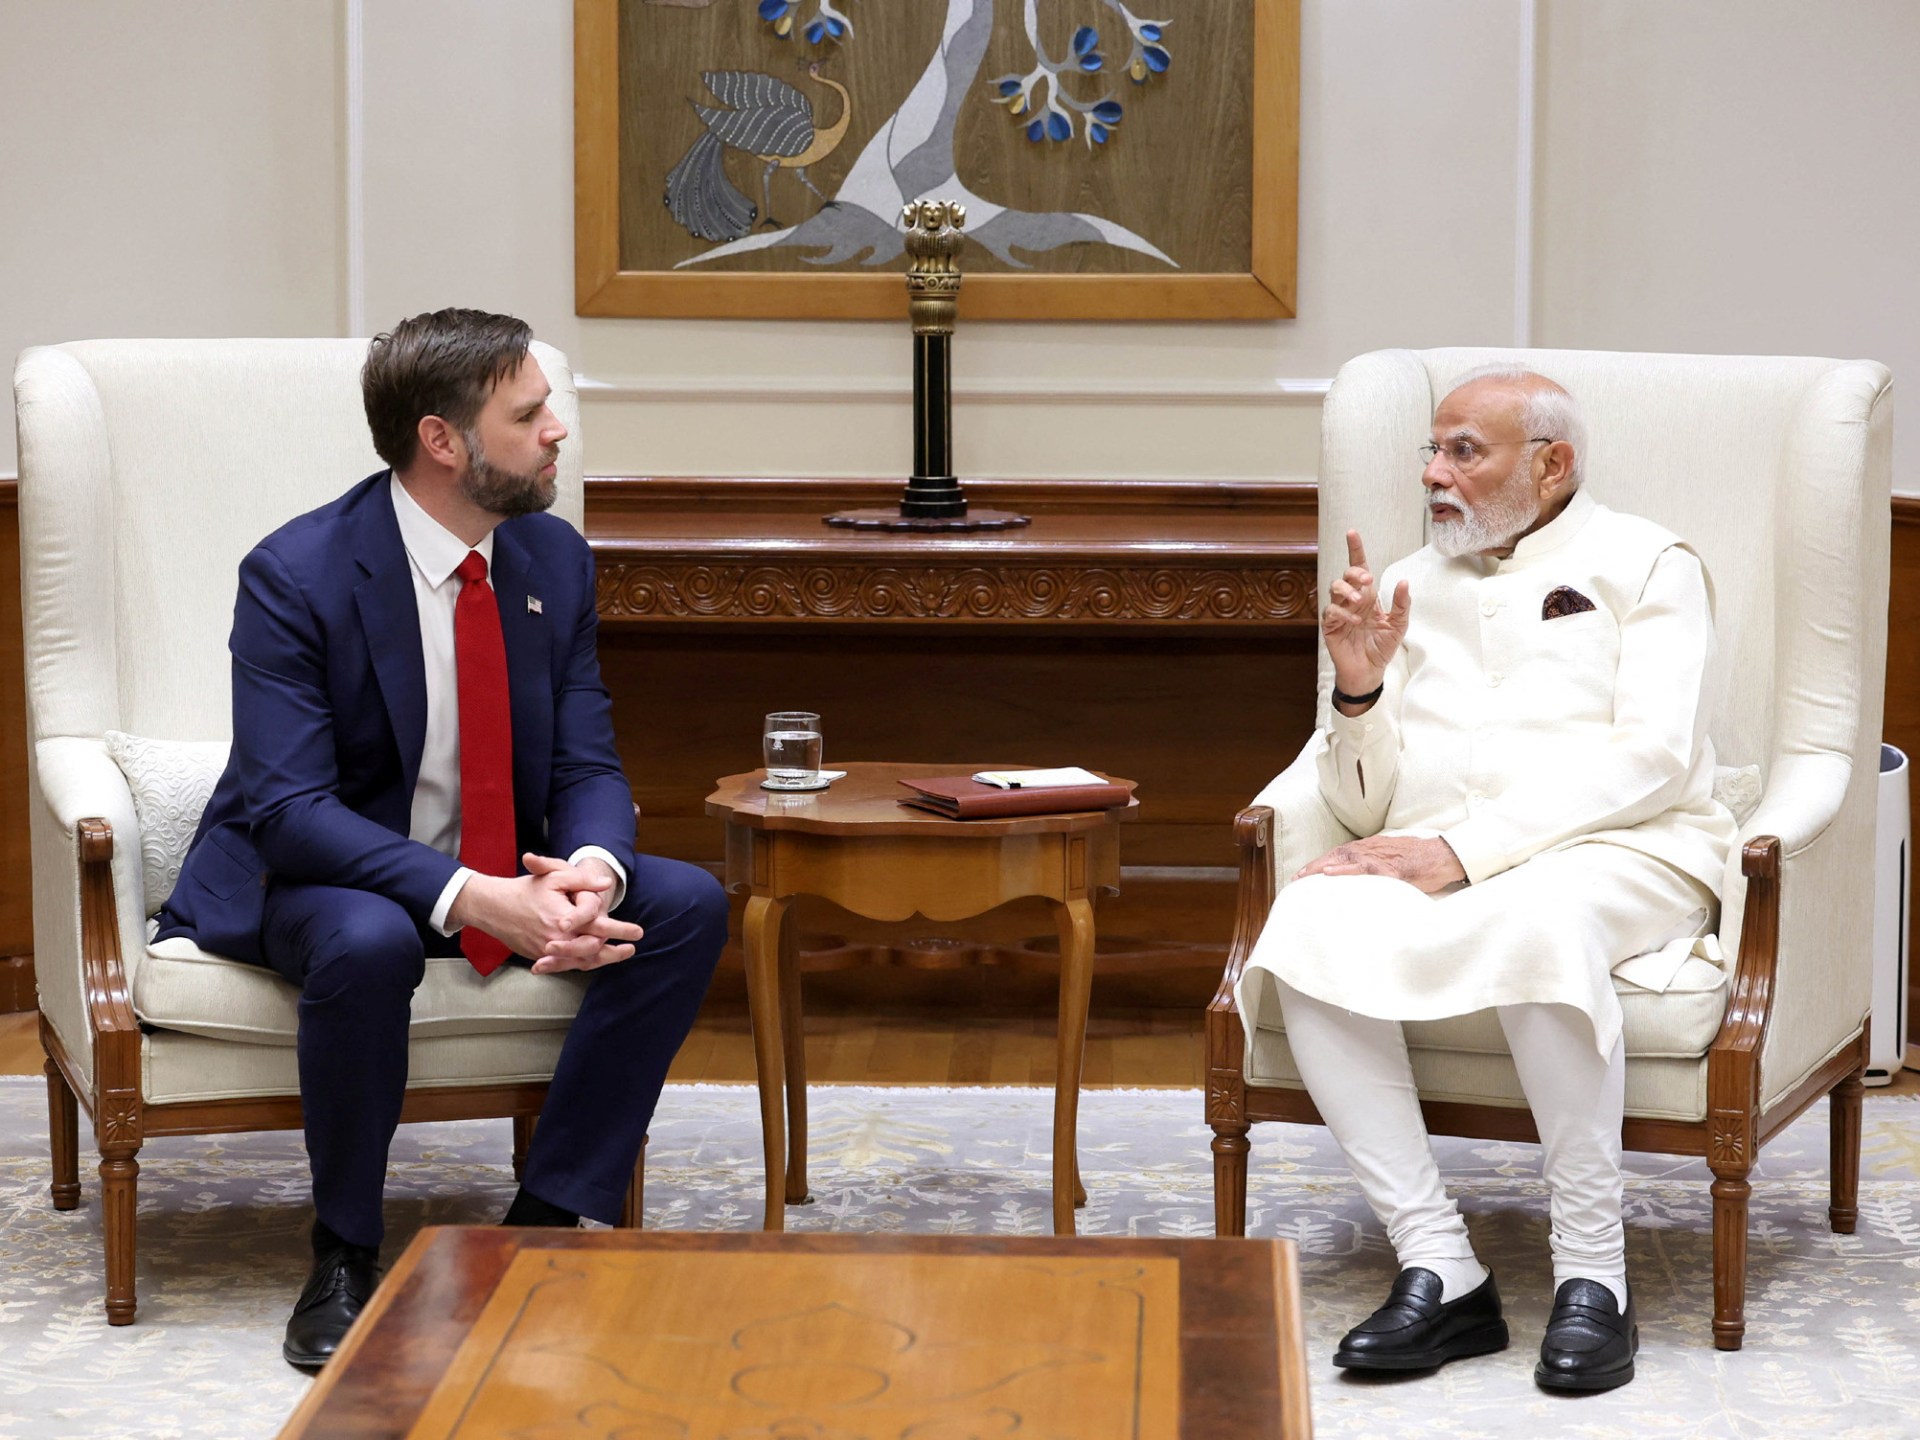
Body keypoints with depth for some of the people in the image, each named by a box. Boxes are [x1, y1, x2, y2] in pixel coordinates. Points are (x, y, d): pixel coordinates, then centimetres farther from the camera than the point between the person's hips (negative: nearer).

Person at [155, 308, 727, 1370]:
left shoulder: (554, 559, -2)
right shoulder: (296, 575, -21)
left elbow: (587, 764, -1)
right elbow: (288, 806, -27)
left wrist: (593, 868, -27)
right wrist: (472, 898, -40)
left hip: (512, 874, 6)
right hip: (314, 876, -6)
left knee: (689, 905, -16)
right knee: (367, 943, -39)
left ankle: (550, 1216, -11)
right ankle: (344, 1259, -19)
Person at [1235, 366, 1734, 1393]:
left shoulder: (1643, 565, 8)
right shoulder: (1410, 588, 21)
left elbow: (1652, 756, -8)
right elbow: (1364, 808, 18)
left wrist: (1470, 849, -17)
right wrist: (1358, 689, -3)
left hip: (1623, 854, -4)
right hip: (1438, 862, 4)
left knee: (1537, 919, -40)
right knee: (1314, 922, -29)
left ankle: (1592, 1278, -30)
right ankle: (1438, 1270, -29)